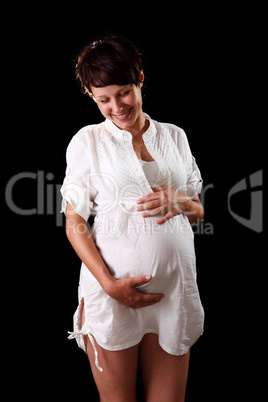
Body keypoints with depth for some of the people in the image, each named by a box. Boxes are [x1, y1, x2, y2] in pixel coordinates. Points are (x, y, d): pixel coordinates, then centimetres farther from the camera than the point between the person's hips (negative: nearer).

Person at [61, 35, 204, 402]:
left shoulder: (175, 136, 12)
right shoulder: (88, 141, 4)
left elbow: (198, 213, 17)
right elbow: (74, 223, -1)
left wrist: (180, 201, -7)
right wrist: (109, 284, -13)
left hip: (174, 288, 3)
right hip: (111, 289, -2)